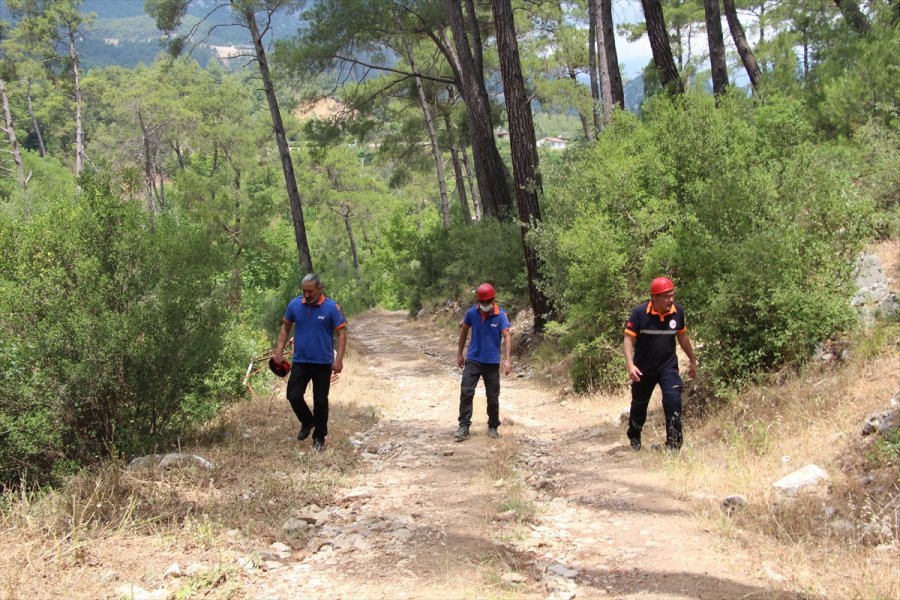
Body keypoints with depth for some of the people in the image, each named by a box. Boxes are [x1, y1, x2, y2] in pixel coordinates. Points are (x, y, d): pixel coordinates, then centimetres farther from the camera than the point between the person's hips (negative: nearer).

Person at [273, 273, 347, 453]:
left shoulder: (331, 307, -12)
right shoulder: (294, 305, -4)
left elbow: (341, 332, -9)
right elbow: (286, 327, 9)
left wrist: (339, 360, -15)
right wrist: (279, 350, 1)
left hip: (323, 363, -2)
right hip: (300, 361, 3)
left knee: (320, 401, 5)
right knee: (293, 396, 0)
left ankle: (319, 438, 19)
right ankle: (307, 421, 28)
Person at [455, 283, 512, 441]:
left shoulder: (500, 315, -11)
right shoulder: (471, 312, -6)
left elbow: (506, 337, -14)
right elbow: (464, 331, 9)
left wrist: (507, 359, -23)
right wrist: (459, 354, 13)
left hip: (492, 362, -1)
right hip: (473, 360, 1)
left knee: (493, 397, 7)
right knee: (466, 392, -7)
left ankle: (493, 427, 23)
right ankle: (464, 427, -2)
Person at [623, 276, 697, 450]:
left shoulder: (678, 311, -10)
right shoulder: (640, 312, -20)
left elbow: (682, 336, 8)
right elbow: (629, 339, -16)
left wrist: (692, 360, 17)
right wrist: (630, 365, -27)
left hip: (668, 366, 1)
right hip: (643, 369, -1)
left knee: (673, 400, -19)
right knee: (639, 404, 15)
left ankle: (674, 442, -10)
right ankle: (634, 438, 40)